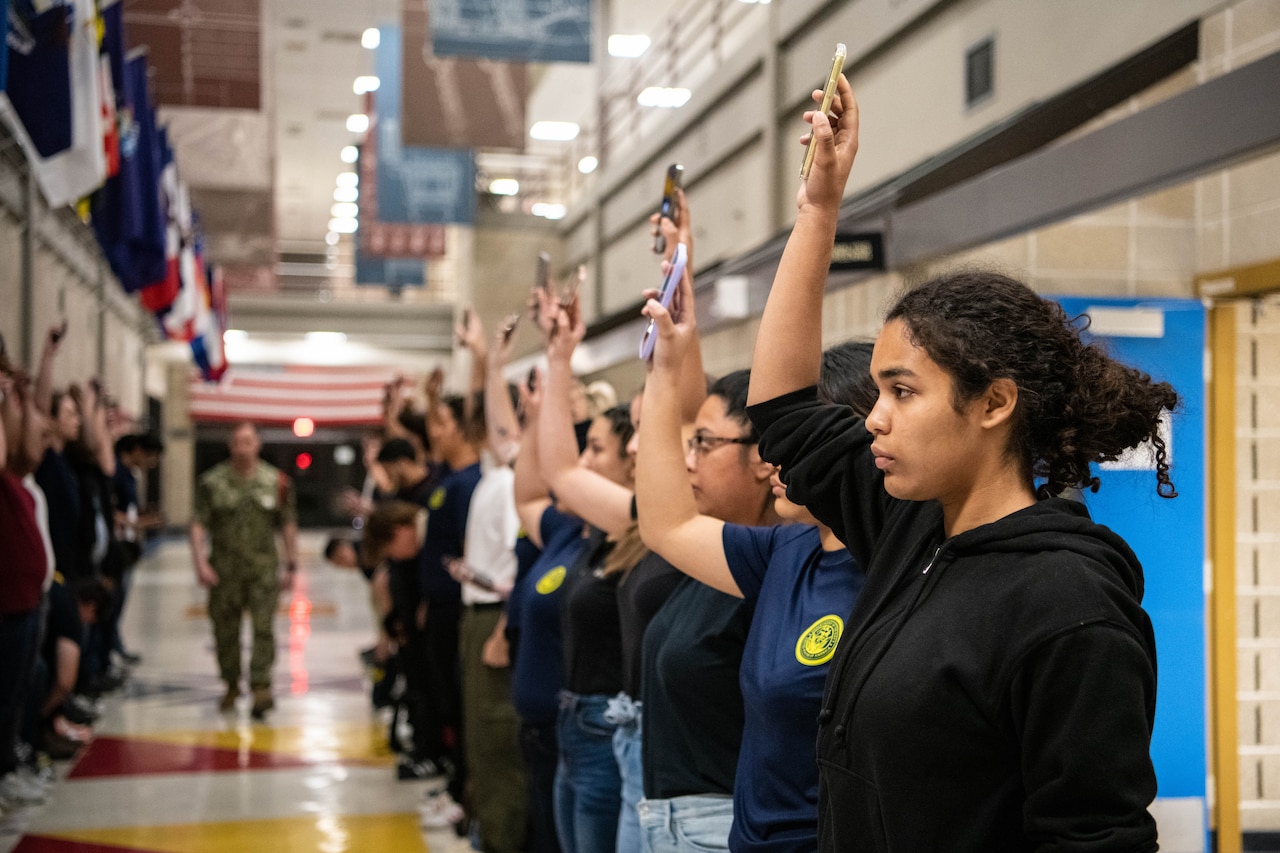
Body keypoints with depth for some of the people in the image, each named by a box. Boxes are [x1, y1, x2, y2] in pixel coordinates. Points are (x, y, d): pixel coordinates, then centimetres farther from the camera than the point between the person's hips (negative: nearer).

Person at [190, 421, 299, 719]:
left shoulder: (277, 481, 4)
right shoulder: (213, 481, 1)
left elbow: (288, 526, 9)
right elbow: (199, 525, -2)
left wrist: (291, 566, 7)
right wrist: (200, 563, -13)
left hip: (263, 566, 0)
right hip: (224, 568, 1)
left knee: (263, 627, -12)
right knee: (225, 630, 6)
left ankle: (261, 688, -13)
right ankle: (231, 685, 24)